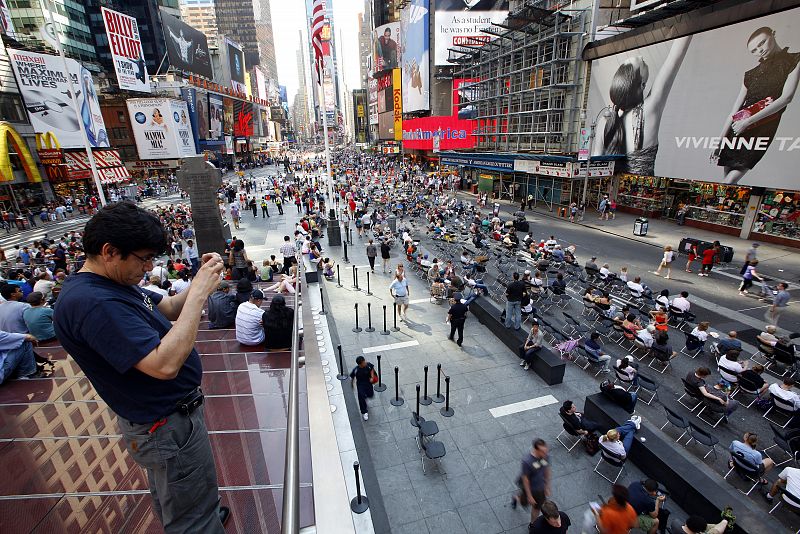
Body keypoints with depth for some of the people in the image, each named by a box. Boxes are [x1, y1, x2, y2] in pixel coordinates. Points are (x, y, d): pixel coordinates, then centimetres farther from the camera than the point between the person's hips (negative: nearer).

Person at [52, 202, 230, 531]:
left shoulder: (115, 283, -1)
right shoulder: (91, 302, -32)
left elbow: (169, 309, 10)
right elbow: (165, 364, -38)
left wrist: (201, 280, -9)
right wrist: (199, 293, -33)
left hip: (163, 415, 10)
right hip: (169, 427, -10)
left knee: (171, 500, 34)